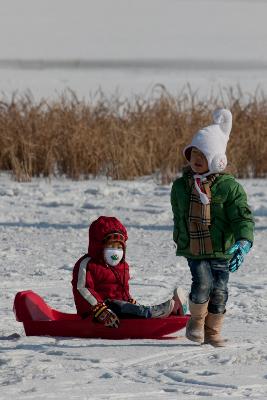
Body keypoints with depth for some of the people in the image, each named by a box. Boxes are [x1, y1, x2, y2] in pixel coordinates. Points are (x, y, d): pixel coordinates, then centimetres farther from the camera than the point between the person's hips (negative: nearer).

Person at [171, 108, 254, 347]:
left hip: (220, 249, -1)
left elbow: (243, 217, -14)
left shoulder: (229, 186, -9)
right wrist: (180, 240, 26)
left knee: (219, 291, 4)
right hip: (193, 249, 1)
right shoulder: (181, 186, 2)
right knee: (202, 283, -17)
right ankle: (196, 322, 8)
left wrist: (243, 243, -30)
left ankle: (213, 332, 23)